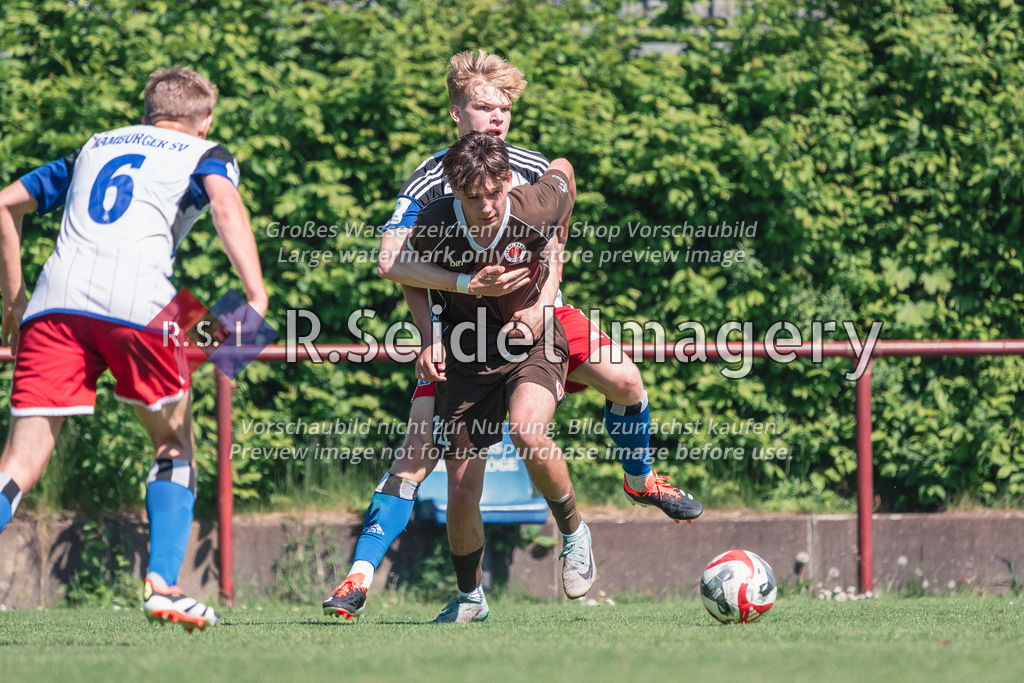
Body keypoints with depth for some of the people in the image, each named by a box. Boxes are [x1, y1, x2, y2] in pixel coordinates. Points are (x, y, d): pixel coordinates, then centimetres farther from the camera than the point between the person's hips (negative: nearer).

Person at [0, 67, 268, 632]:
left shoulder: (93, 149, 32)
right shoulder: (205, 154, 20)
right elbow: (226, 207, -2)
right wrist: (257, 298, -12)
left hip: (56, 299, 3)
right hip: (136, 300, -3)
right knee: (174, 445, 19)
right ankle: (162, 586, 7)